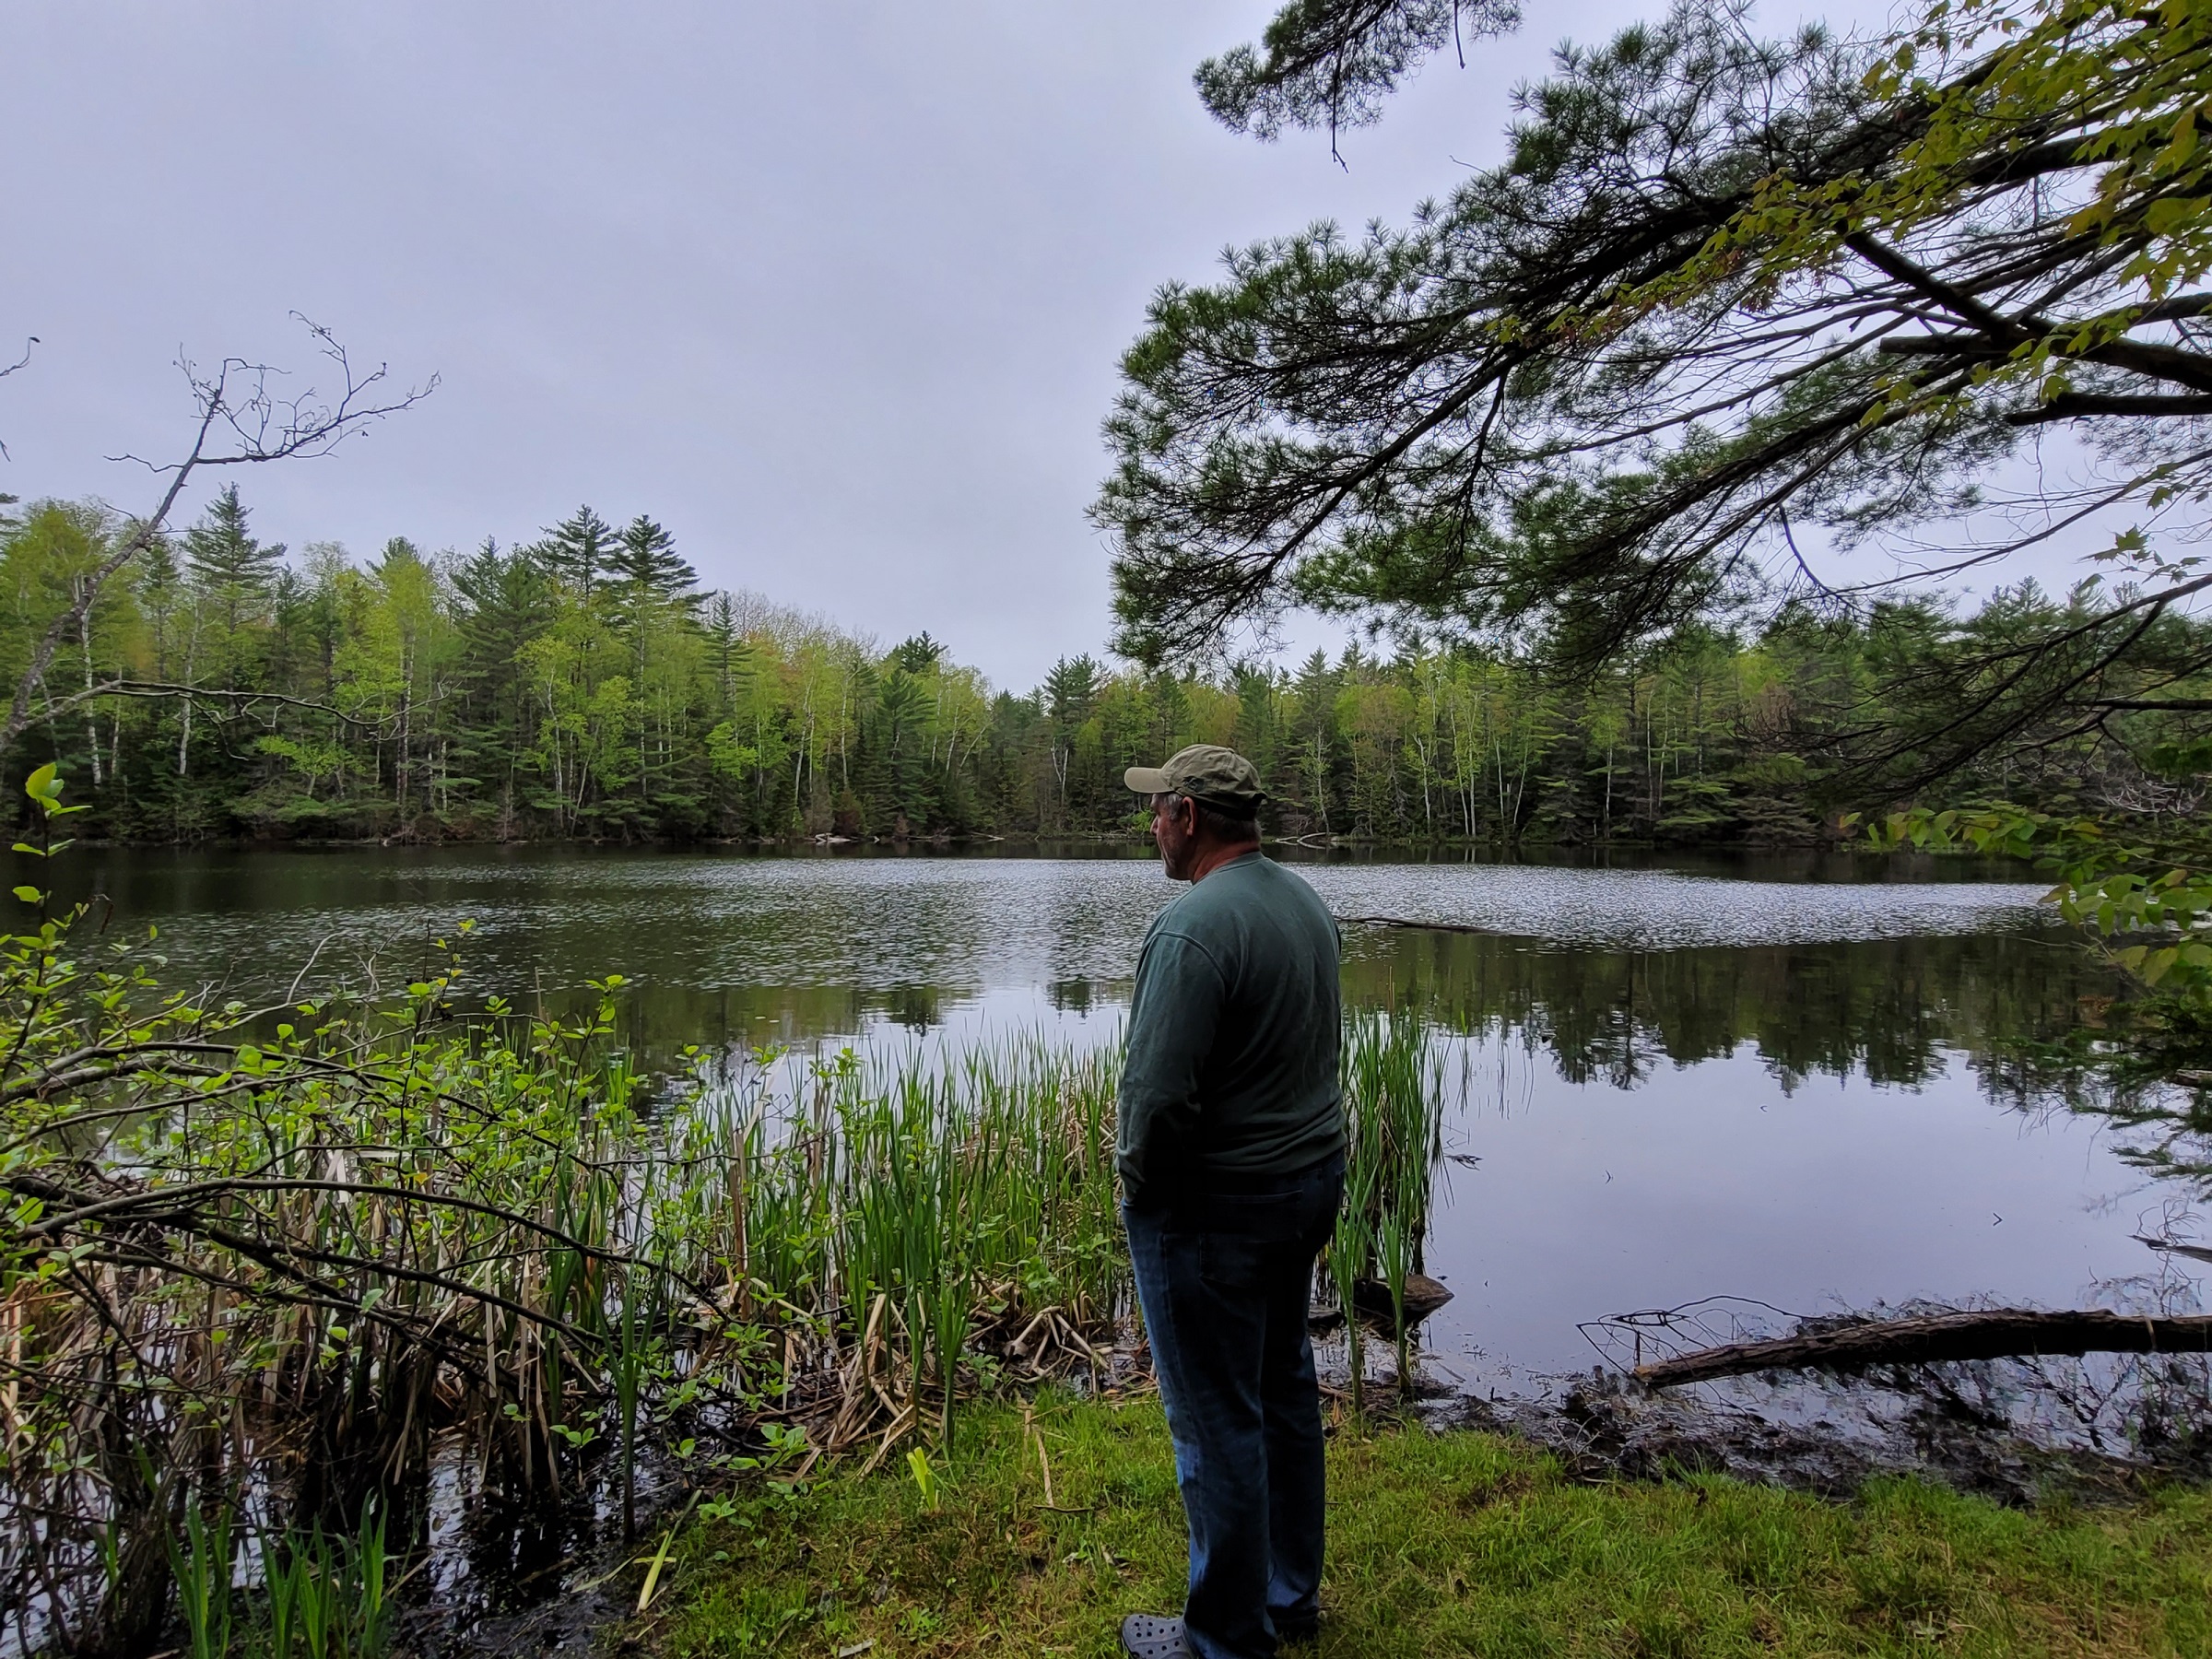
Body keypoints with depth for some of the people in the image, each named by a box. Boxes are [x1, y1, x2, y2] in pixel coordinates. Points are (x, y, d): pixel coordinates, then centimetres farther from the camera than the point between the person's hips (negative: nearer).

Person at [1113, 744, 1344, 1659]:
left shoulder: (1194, 925, -25)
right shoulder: (1307, 902, 3)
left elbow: (1158, 1092, -28)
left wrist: (1136, 1176, -9)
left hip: (1213, 1207, -9)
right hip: (1313, 1175, 9)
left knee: (1216, 1421, 8)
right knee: (1284, 1387, 23)